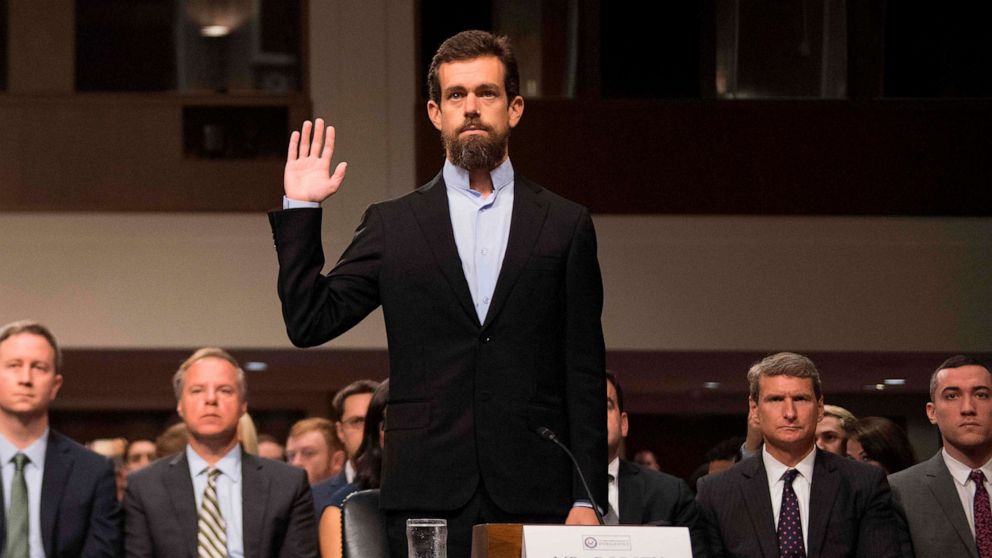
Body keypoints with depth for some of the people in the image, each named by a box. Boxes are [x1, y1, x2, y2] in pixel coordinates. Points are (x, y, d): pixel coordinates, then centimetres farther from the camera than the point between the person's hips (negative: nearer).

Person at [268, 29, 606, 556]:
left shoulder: (564, 225, 10)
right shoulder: (392, 225, 12)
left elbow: (584, 374, 7)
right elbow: (310, 323, 6)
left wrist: (586, 499, 0)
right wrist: (300, 210, 0)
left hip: (534, 495, 0)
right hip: (426, 499, 0)